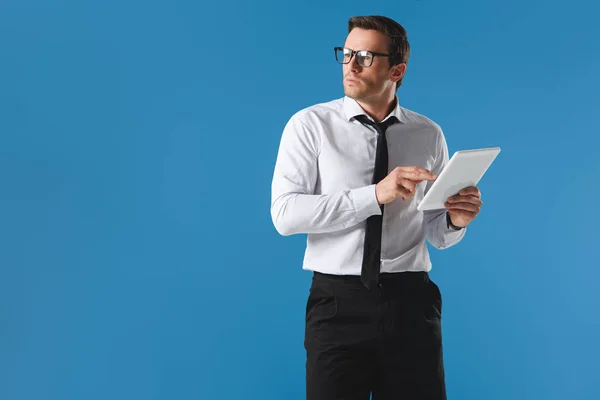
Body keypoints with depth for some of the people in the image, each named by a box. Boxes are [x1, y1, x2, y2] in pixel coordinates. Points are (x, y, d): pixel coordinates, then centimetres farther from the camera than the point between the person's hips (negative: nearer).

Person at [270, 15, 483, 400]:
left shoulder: (429, 134, 6)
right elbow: (285, 214, -14)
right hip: (338, 303, -2)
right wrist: (375, 195, -22)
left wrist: (456, 220, -13)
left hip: (411, 301, 2)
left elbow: (436, 234, 11)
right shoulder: (310, 124, -2)